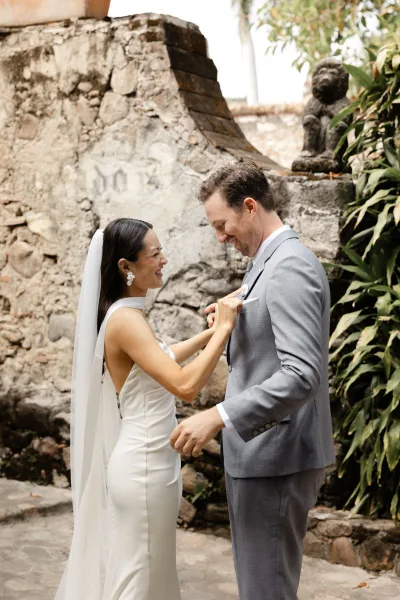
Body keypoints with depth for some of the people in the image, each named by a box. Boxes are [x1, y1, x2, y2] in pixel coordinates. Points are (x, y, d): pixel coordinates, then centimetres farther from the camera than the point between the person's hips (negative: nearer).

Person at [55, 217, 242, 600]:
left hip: (142, 461, 10)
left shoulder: (125, 315, 7)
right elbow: (186, 386, -29)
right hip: (145, 465, -10)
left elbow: (160, 362, 25)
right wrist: (223, 329, -23)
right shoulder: (125, 319, -21)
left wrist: (211, 331, 20)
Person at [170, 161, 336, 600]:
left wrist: (219, 416, -30)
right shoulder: (271, 262, 14)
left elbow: (301, 374, -27)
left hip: (275, 457, -10)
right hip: (262, 450, 10)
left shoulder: (290, 266, -18)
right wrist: (235, 322, 7)